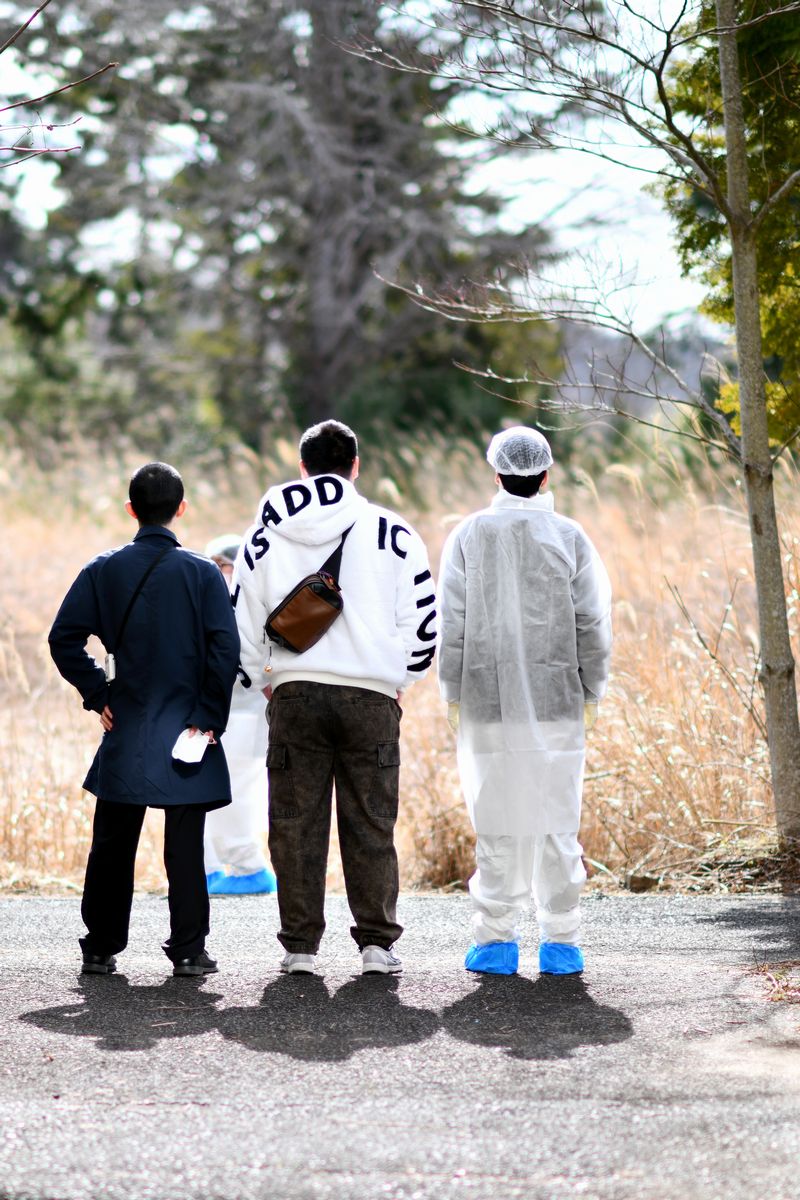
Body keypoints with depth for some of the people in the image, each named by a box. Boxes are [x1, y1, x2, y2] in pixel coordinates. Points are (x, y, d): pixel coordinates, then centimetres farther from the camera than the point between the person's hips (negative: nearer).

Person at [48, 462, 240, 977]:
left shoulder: (104, 571, 0)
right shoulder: (202, 572, -5)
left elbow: (64, 639, -3)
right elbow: (226, 648, -11)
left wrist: (98, 695, 5)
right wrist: (211, 716, -4)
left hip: (126, 729, 2)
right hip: (189, 731, -1)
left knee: (113, 843, 10)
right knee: (185, 845, 3)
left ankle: (102, 947, 13)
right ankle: (189, 950, 2)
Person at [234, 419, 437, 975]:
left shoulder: (268, 534, 6)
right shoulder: (393, 533, 1)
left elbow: (241, 619, 9)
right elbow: (422, 621, 3)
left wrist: (265, 681, 21)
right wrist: (397, 681, 16)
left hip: (294, 694, 1)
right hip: (371, 695, -1)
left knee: (296, 825, 6)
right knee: (371, 824, 6)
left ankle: (300, 945, 7)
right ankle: (377, 941, 5)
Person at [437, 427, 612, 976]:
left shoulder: (469, 536, 0)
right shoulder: (570, 538, 0)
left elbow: (453, 623, 0)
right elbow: (594, 625, 0)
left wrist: (454, 694, 8)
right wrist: (591, 692, 11)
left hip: (487, 704, 0)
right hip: (557, 703, 0)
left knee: (497, 823, 5)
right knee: (557, 822, 5)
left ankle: (496, 940, 6)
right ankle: (560, 941, 6)